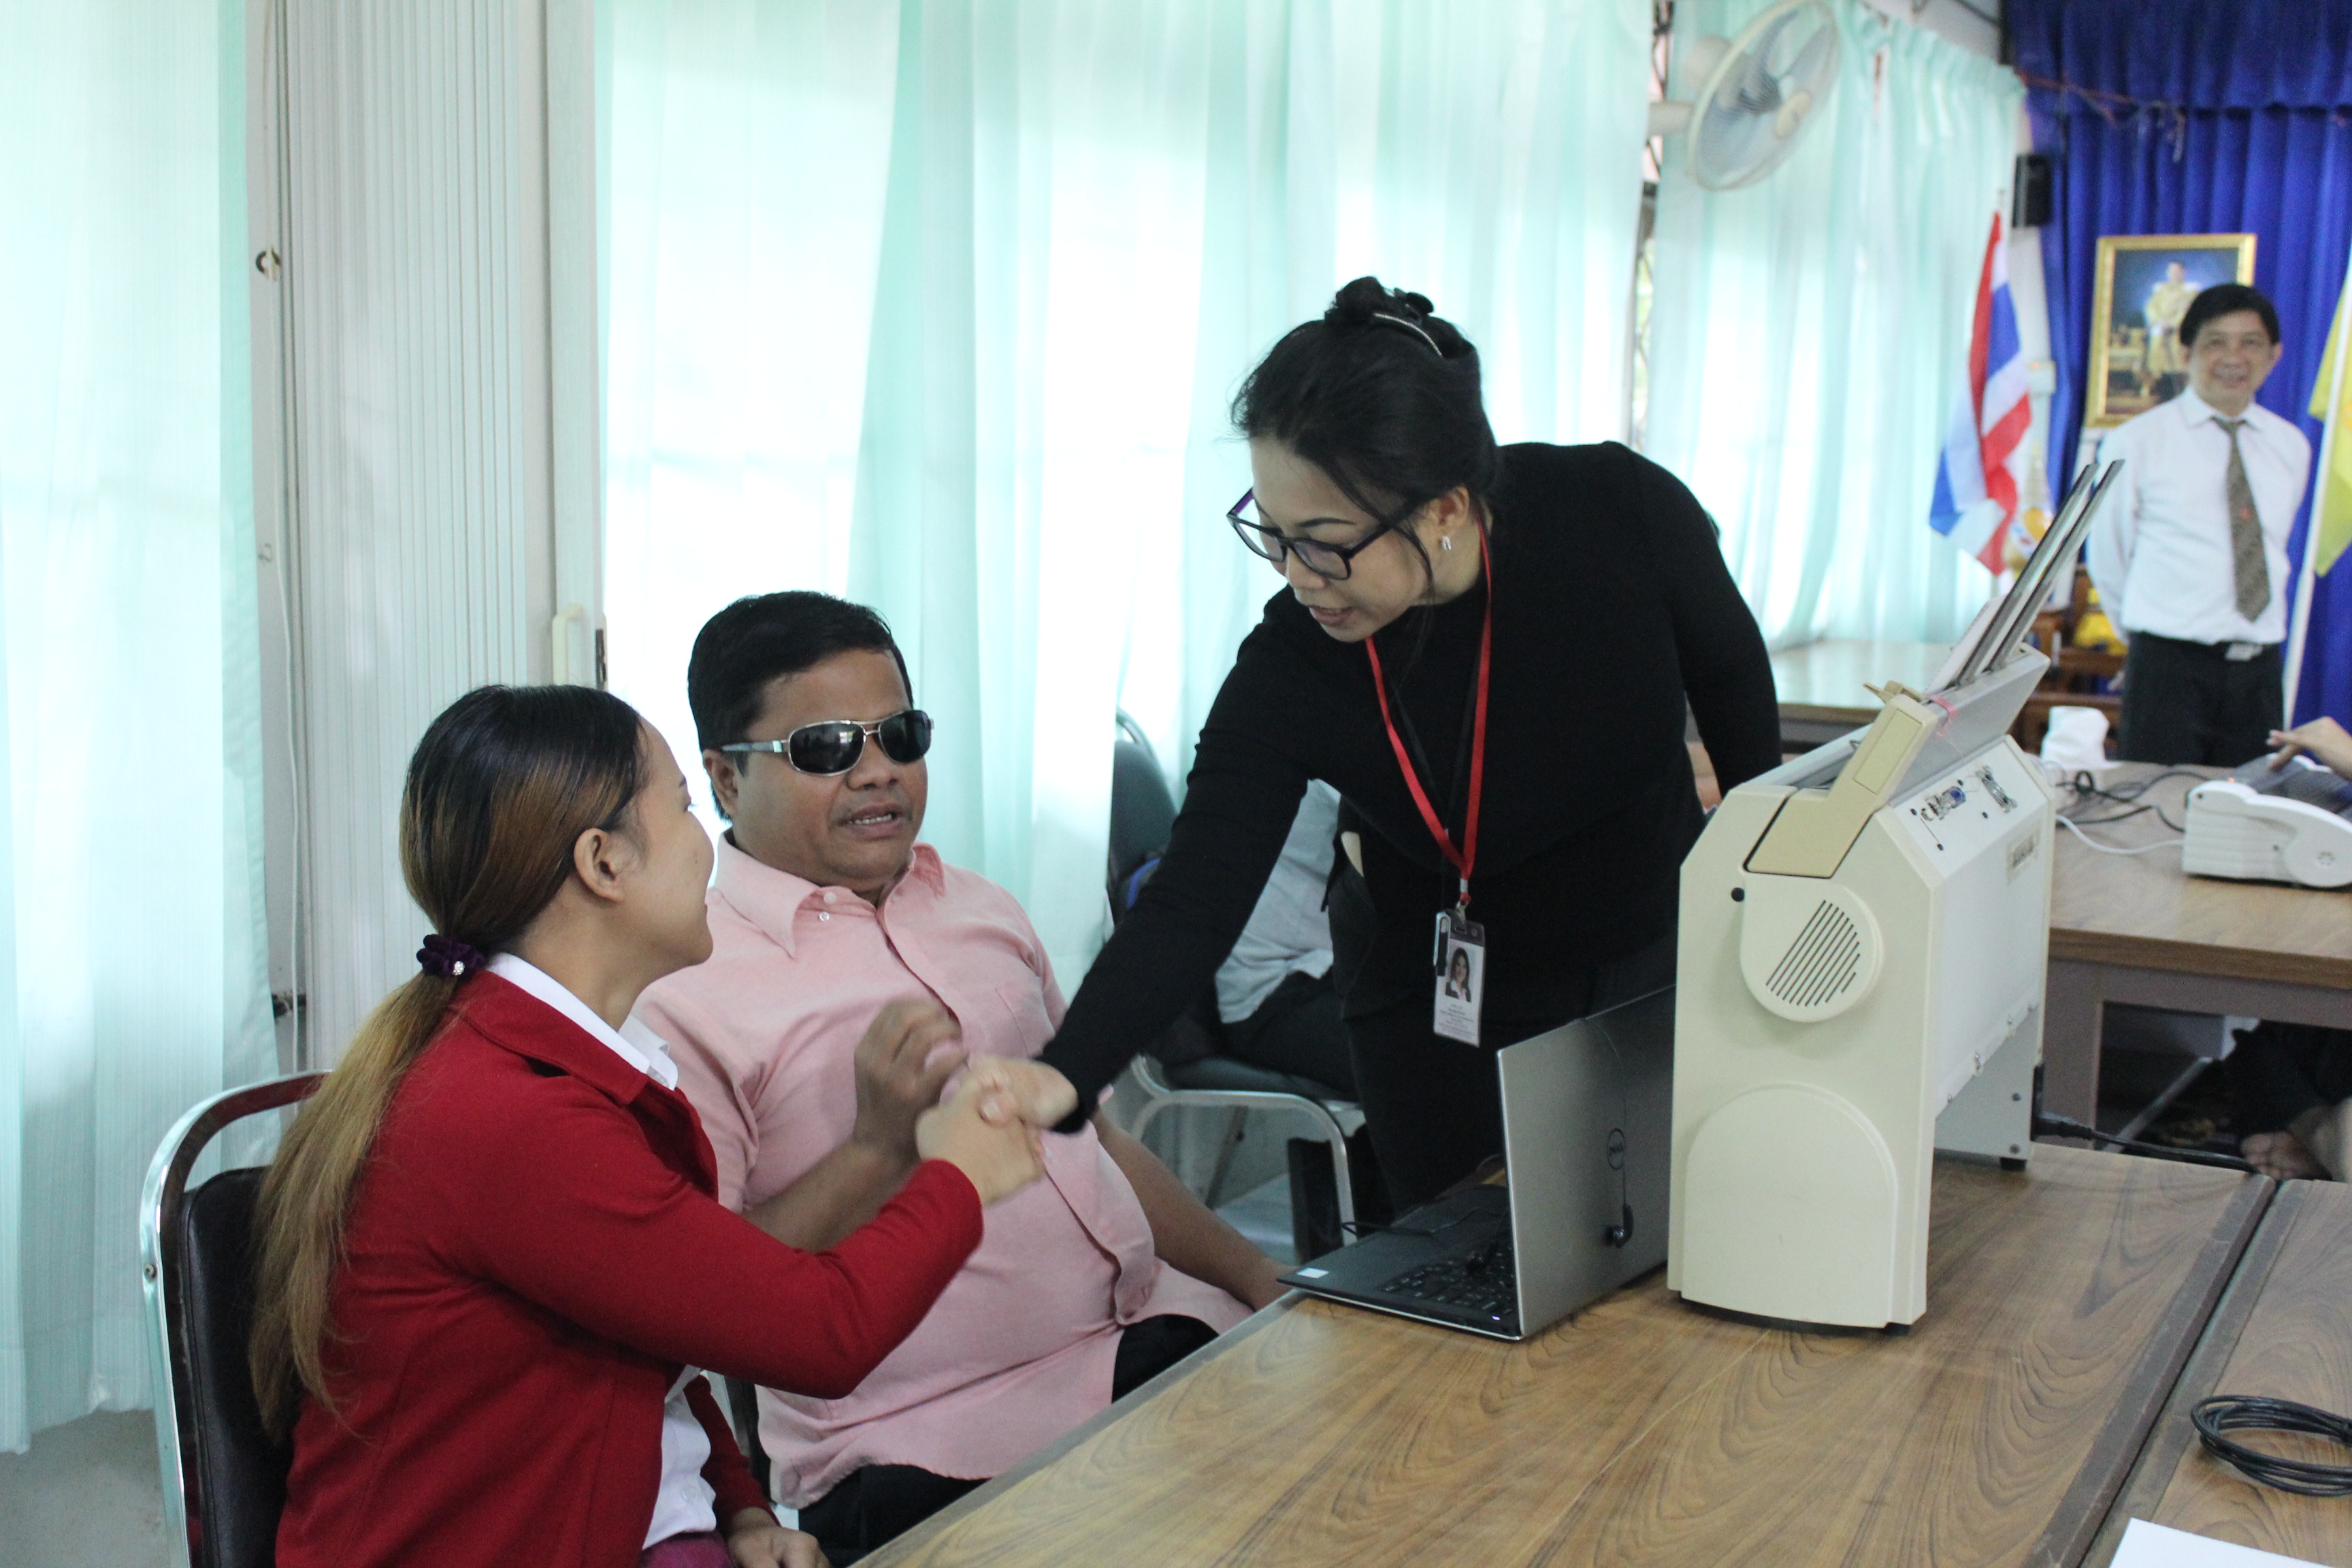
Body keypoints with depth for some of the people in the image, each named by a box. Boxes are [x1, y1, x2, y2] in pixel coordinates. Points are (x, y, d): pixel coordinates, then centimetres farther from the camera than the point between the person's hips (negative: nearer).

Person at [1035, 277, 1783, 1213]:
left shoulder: (1624, 513, -25)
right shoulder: (1290, 672, -27)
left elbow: (1734, 686, -5)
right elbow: (1189, 908, -31)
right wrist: (1057, 1081, -47)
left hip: (1659, 958, 2)